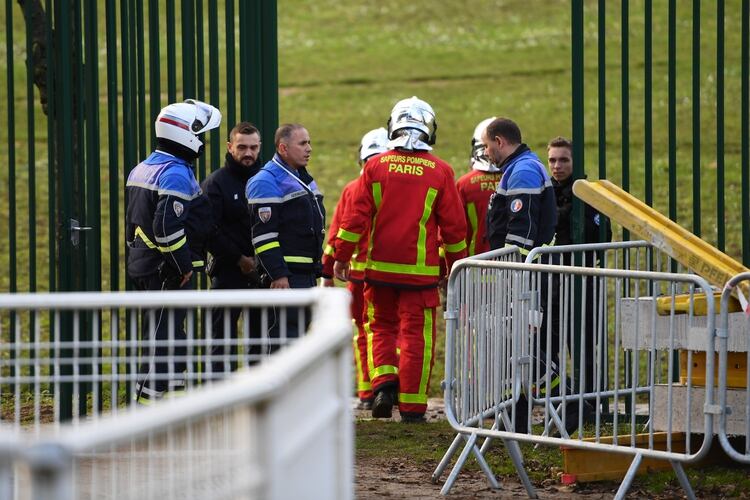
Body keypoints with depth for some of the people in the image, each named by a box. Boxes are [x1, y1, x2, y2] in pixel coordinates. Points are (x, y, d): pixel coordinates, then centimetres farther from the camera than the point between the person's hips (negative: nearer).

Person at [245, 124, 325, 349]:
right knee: (285, 335, -13)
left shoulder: (303, 179, 20)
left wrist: (317, 270, 24)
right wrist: (278, 275, -23)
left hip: (307, 274, 10)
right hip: (285, 276, -10)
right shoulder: (266, 182, -12)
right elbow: (263, 234, -18)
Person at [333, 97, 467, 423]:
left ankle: (383, 380, -3)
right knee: (416, 335, 3)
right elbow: (454, 227, 2)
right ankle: (412, 407, 3)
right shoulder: (440, 172, -2)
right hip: (421, 270, -1)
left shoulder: (375, 166, -1)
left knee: (381, 326, 18)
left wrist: (341, 258, 7)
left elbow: (356, 217, -1)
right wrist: (456, 266, 14)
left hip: (380, 267, 1)